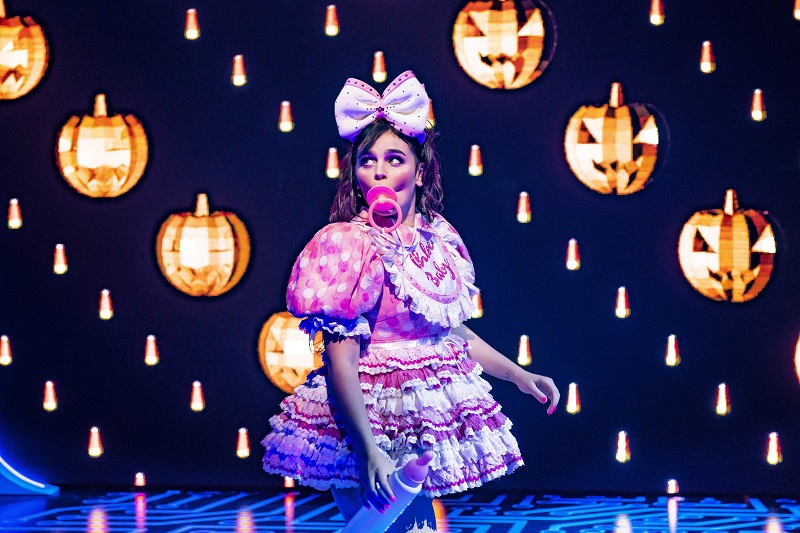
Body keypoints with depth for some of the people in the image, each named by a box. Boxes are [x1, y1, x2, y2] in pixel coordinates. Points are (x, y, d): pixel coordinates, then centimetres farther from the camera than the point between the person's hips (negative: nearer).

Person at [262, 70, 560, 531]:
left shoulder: (440, 238, 4)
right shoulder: (349, 245, -16)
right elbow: (341, 361, -21)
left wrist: (519, 375, 16)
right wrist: (369, 451, -28)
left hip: (432, 422, 7)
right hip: (373, 424, -7)